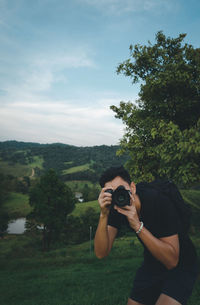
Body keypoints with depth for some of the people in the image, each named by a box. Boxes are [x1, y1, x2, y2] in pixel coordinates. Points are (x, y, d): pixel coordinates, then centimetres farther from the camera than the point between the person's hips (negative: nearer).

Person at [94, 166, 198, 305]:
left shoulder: (158, 201, -30)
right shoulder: (116, 207, -15)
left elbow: (171, 261, -32)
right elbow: (101, 253, -22)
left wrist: (137, 225, -41)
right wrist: (104, 215, -36)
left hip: (181, 265, -4)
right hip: (151, 264, 5)